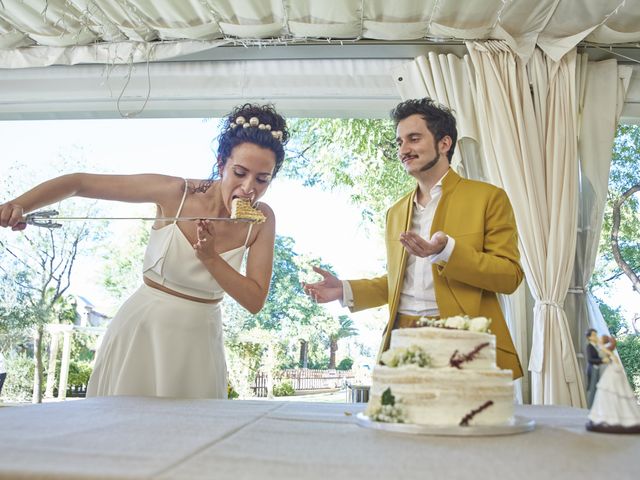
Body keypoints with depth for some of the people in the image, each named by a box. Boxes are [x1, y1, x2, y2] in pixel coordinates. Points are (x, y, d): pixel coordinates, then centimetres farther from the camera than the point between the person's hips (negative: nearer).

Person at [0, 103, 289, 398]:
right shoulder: (176, 192, -16)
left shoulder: (262, 220, -10)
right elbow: (79, 183, -11)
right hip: (142, 331, -1)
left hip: (198, 342, 2)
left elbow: (255, 301, -11)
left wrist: (210, 258, -23)